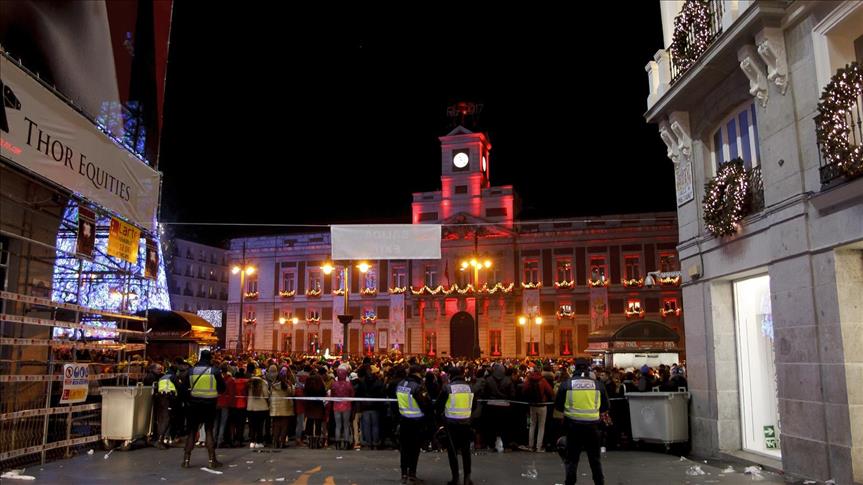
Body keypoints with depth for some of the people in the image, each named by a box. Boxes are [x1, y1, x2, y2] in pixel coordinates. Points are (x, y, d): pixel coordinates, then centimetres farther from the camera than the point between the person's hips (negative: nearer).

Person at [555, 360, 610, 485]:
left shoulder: (567, 384, -4)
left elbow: (558, 405, 4)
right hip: (592, 425, 1)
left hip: (573, 425, -1)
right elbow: (605, 407, 9)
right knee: (594, 458, 17)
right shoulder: (598, 385, 0)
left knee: (572, 458, 9)